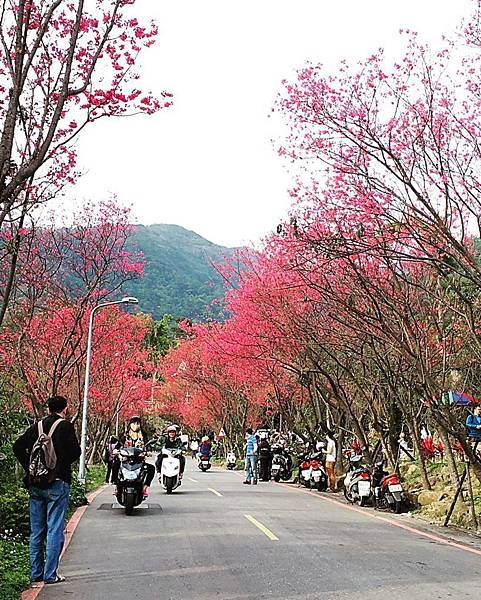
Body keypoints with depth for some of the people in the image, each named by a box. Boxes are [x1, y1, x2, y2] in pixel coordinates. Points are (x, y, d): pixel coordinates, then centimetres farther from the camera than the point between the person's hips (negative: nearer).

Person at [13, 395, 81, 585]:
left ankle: (36, 573, 20)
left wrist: (29, 467, 7)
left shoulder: (36, 427, 9)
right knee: (54, 530, 0)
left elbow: (17, 447, 6)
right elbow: (75, 452, -13)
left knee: (36, 531, 13)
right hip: (57, 484, -5)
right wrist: (64, 462, 7)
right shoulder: (65, 426, -7)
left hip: (35, 484, 6)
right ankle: (50, 574, 1)